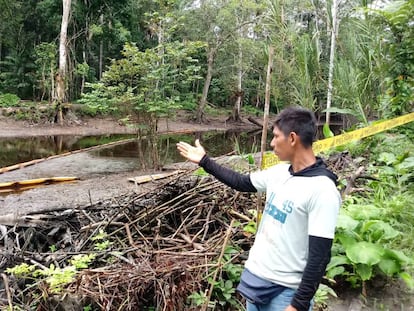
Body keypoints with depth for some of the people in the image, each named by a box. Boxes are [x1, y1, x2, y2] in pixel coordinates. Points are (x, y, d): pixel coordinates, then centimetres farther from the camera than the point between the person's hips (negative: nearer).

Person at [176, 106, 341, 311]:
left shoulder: (322, 190, -21)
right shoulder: (278, 172, 1)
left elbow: (319, 257, -21)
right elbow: (241, 182, 16)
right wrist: (204, 161, 18)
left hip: (285, 290, -7)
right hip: (254, 276, 7)